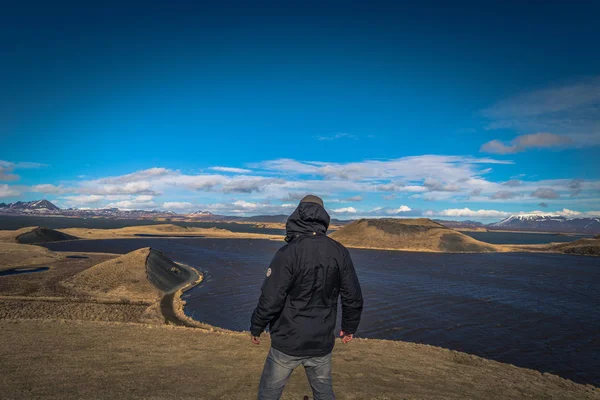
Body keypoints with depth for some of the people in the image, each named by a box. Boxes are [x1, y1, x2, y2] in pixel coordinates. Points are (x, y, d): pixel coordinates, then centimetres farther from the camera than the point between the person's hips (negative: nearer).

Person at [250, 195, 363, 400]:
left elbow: (271, 299, -18)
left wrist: (256, 328, -1)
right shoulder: (339, 252, -4)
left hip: (287, 343, -4)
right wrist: (349, 327, 18)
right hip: (322, 343, 4)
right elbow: (353, 298, 2)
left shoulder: (288, 252, -18)